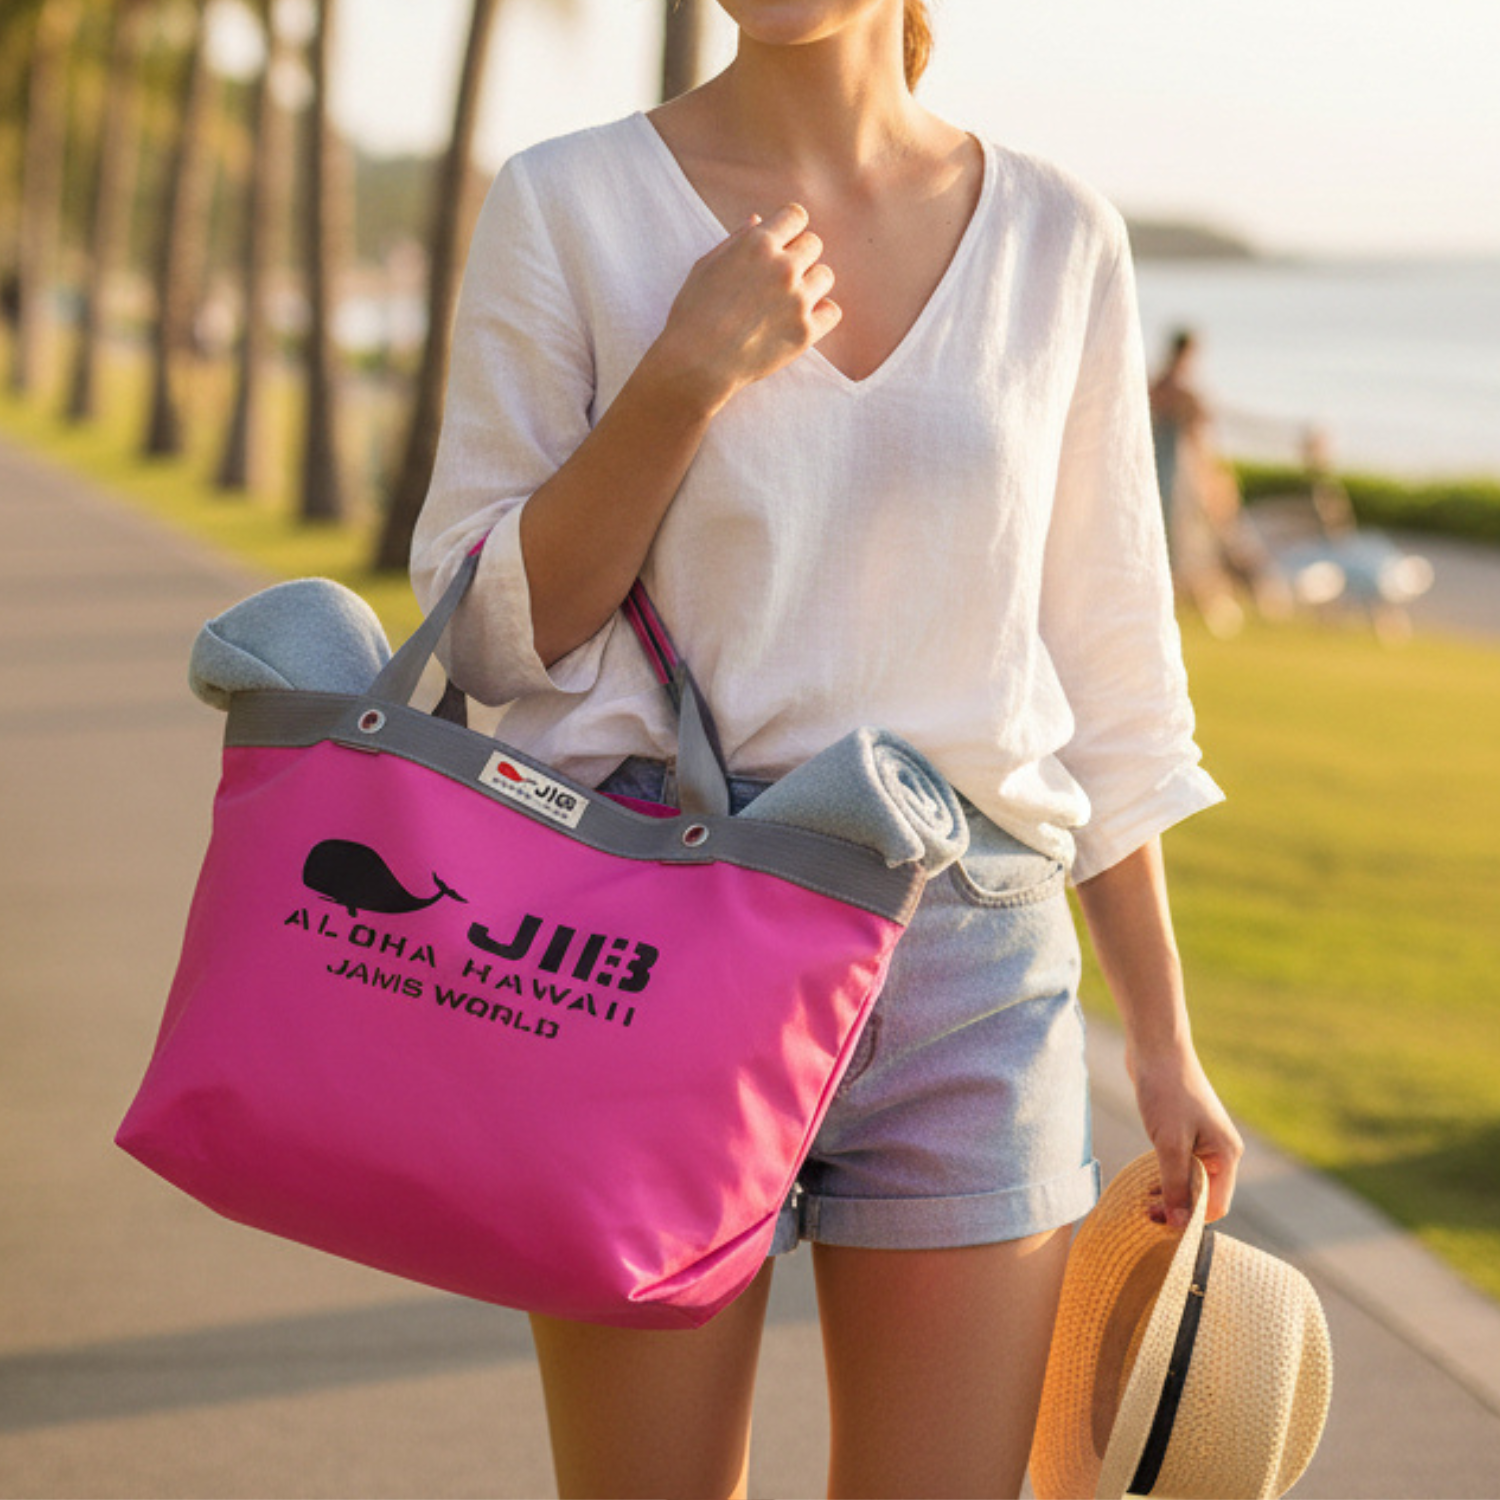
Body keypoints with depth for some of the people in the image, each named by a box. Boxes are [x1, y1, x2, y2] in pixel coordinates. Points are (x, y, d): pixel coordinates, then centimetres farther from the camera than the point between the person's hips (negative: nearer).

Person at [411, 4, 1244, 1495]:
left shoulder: (1057, 237, 5)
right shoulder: (566, 205, -1)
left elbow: (1103, 670, 10)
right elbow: (485, 632, -3)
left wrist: (1162, 1035, 10)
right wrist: (689, 370, -15)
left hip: (971, 977, 2)